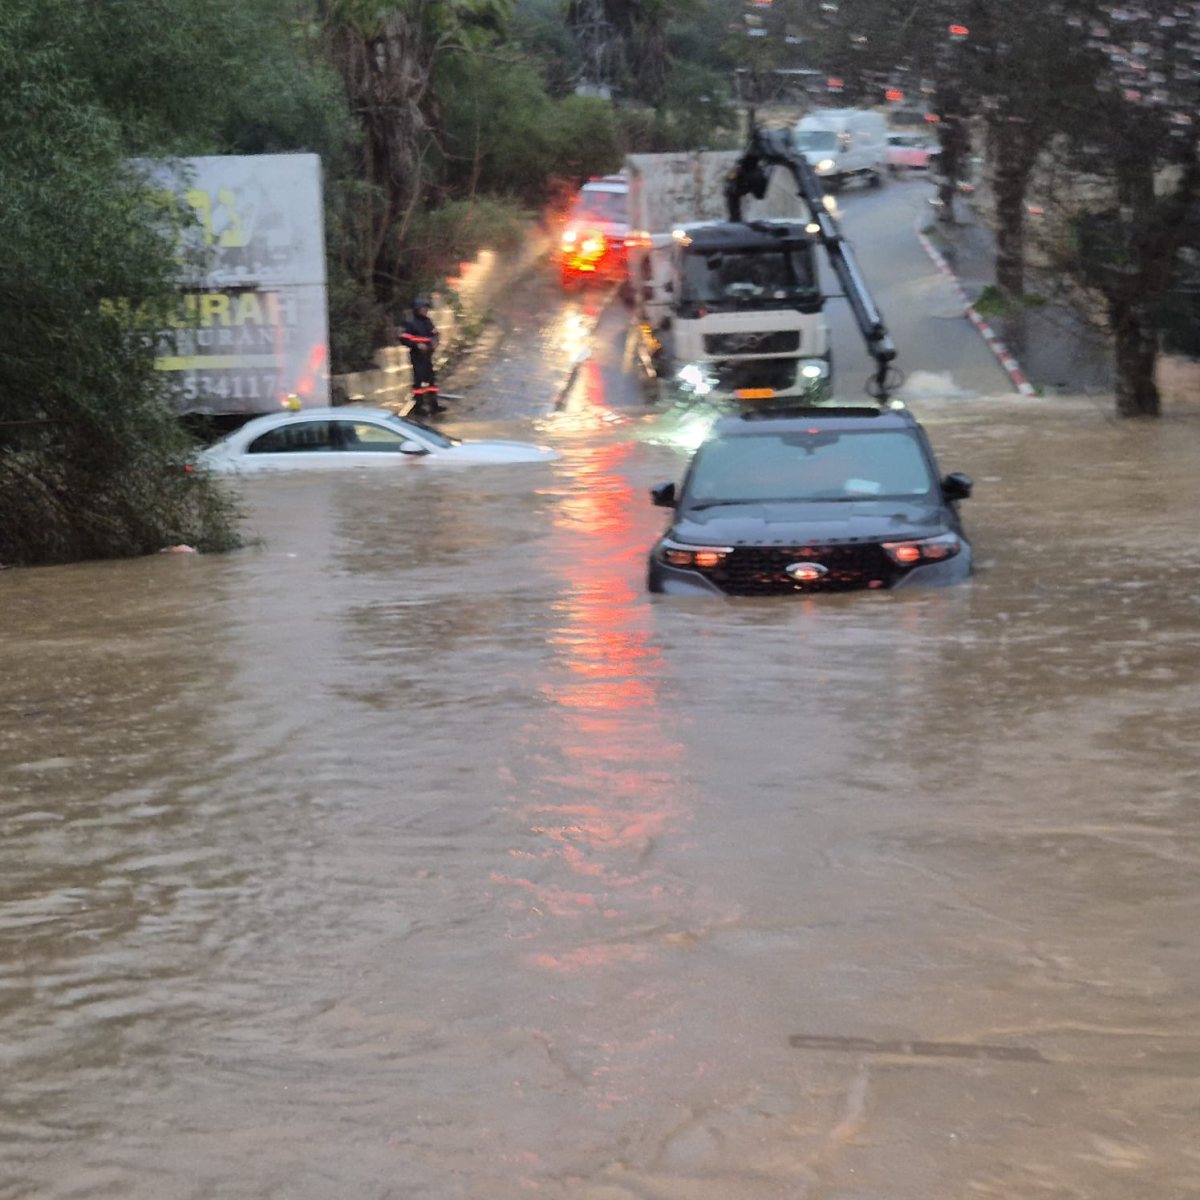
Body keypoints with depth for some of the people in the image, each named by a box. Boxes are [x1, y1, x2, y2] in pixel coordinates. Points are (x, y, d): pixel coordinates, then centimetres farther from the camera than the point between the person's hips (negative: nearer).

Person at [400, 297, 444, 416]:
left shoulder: (428, 321, 10)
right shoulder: (410, 323, -13)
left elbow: (434, 333, 22)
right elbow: (404, 338, -17)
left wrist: (434, 341, 1)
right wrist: (417, 345, -24)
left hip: (427, 354, 8)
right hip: (417, 356, -8)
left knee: (431, 379, 12)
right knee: (419, 380, -8)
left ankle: (433, 403, 21)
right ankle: (418, 407, -2)